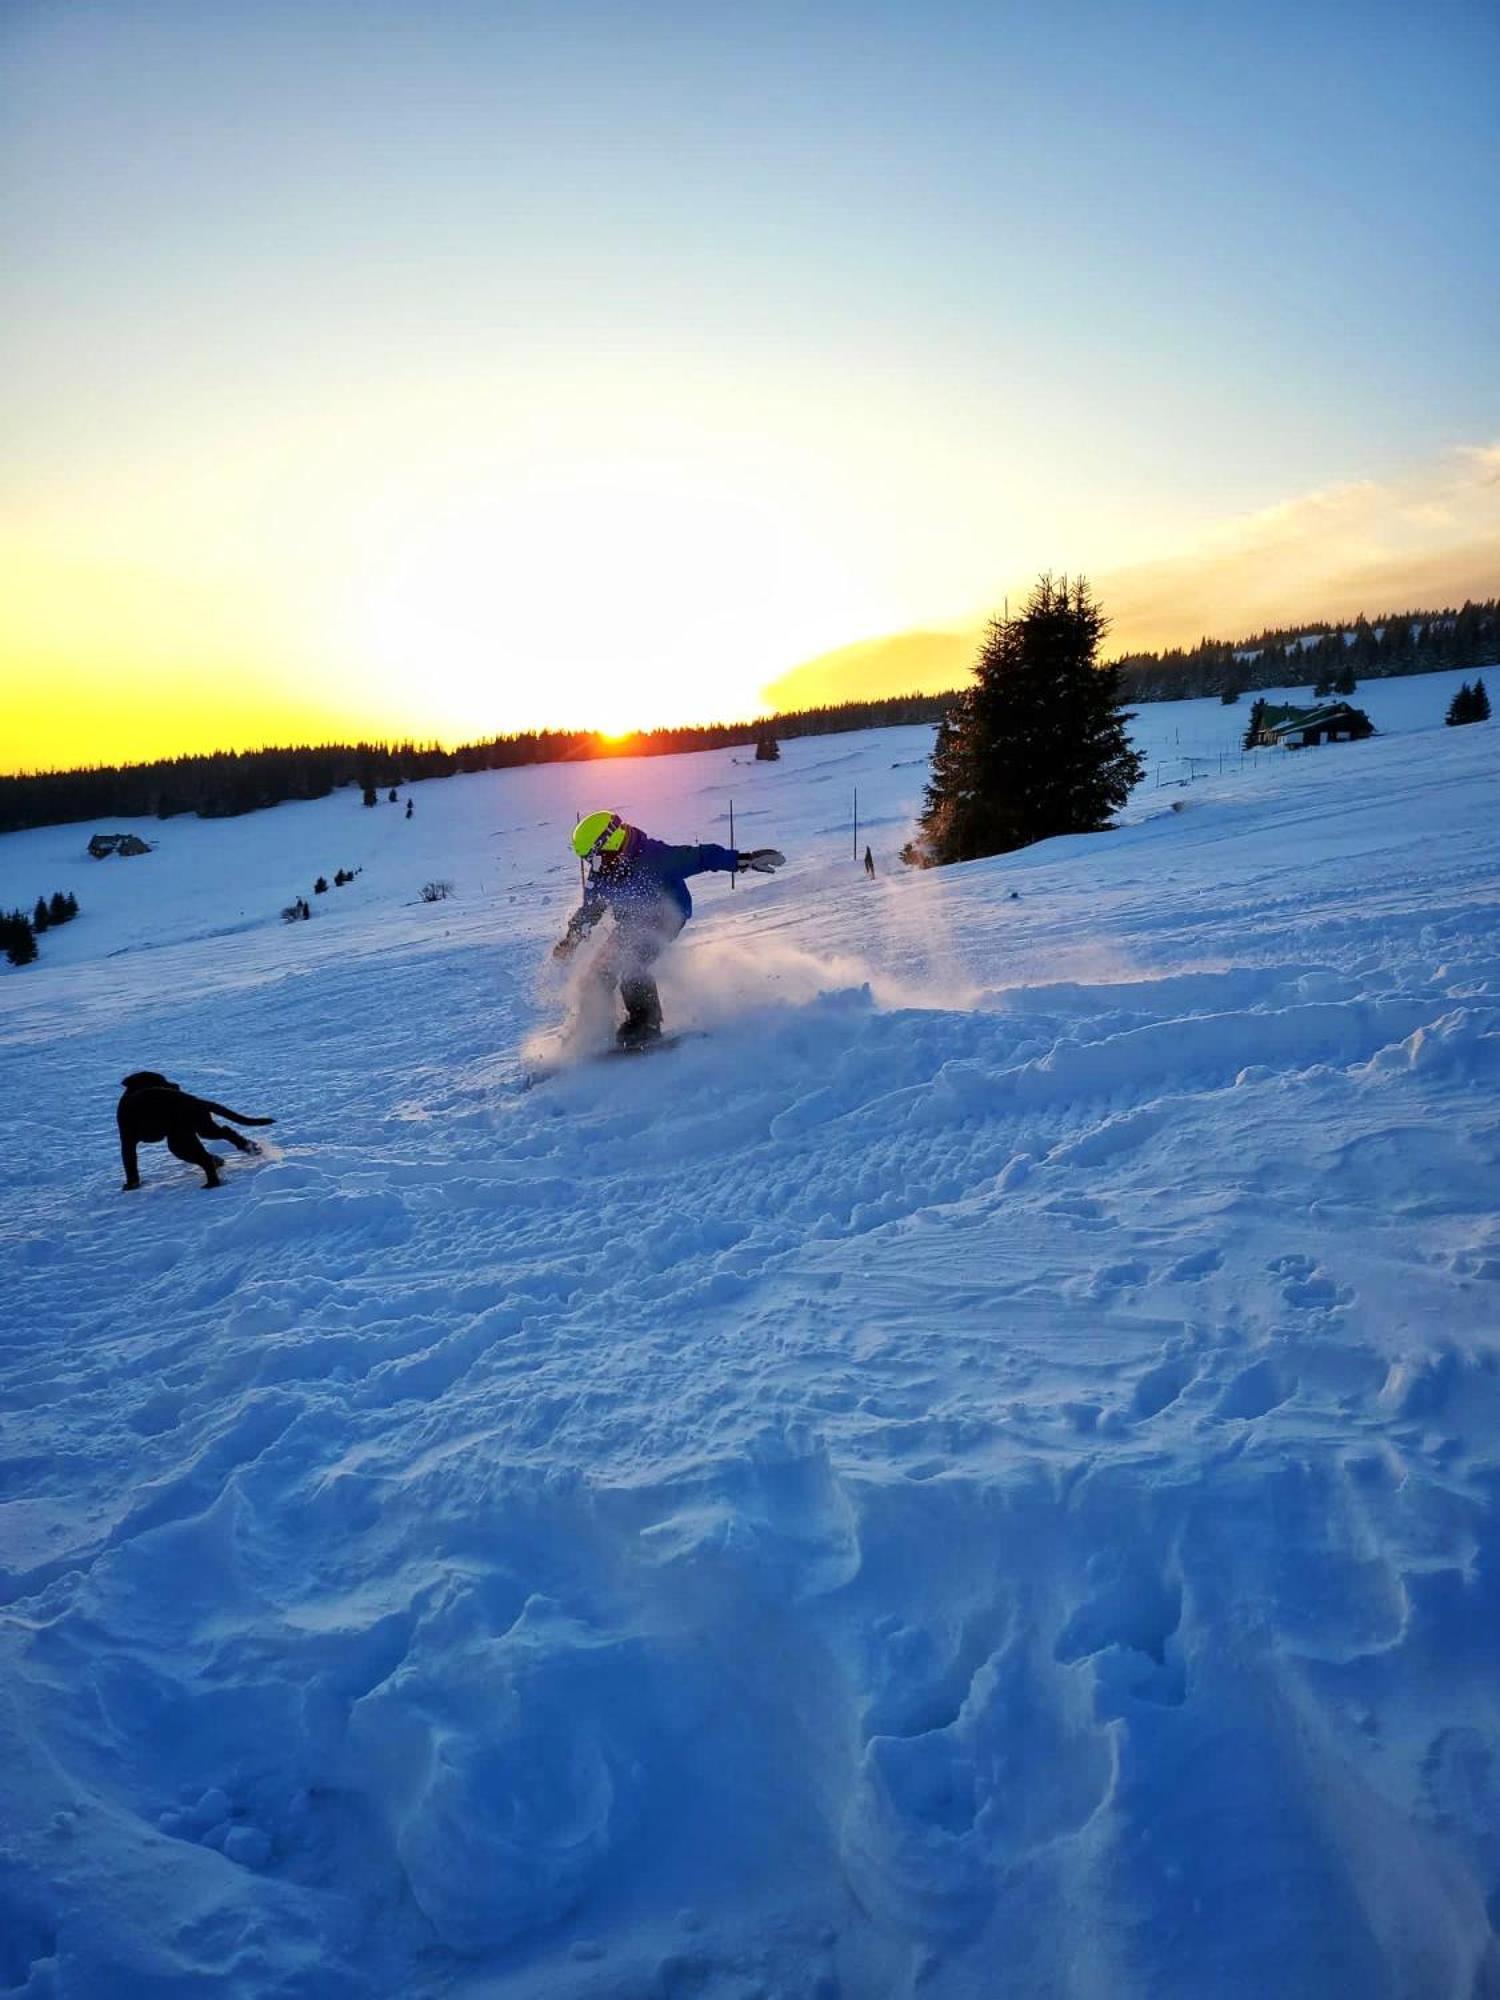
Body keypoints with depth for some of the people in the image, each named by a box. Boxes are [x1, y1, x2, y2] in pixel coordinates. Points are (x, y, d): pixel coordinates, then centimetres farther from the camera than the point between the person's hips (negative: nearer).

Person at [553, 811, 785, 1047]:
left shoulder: (652, 857, -29)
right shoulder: (599, 876, -8)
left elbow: (699, 857, -29)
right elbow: (589, 910, 9)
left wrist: (744, 860, -35)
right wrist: (571, 940, 3)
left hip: (666, 918, -7)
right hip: (630, 924, 7)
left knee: (631, 967, -25)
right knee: (603, 970, -1)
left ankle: (646, 1024, -15)